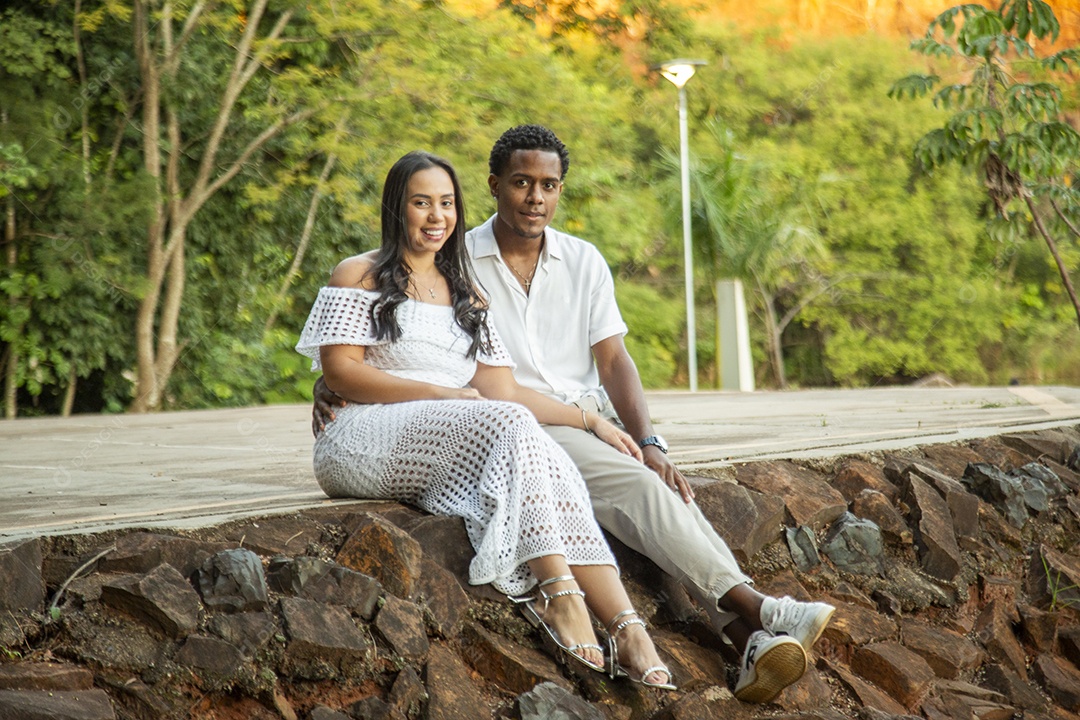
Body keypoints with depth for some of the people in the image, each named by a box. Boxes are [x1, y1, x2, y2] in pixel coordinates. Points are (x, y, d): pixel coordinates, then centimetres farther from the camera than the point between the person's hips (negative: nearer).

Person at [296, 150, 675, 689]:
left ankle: (628, 631, -39)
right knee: (508, 424, -32)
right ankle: (559, 593, -39)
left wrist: (591, 421, 8)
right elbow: (340, 371, -5)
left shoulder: (466, 296, 26)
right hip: (364, 442, -5)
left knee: (555, 468, -26)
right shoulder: (360, 277, 8)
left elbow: (502, 390, 18)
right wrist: (442, 393, -13)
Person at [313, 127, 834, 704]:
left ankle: (750, 642, -42)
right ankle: (756, 608, -38)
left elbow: (613, 362, 7)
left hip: (592, 421, 4)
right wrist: (328, 386, -13)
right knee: (635, 485, -30)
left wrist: (649, 443, -8)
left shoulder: (584, 262, 13)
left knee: (662, 484, -27)